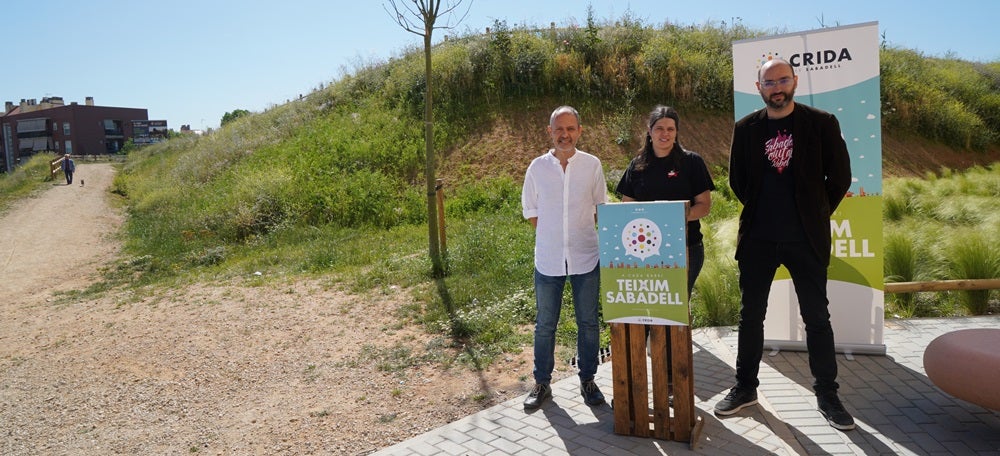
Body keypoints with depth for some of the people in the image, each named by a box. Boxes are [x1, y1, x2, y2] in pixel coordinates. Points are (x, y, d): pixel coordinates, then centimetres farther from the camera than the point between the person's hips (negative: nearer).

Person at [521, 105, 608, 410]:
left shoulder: (592, 165, -1)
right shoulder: (537, 167, -1)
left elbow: (601, 207, 8)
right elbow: (530, 208, 8)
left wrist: (600, 239, -1)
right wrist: (549, 234, 0)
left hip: (586, 258, 0)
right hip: (548, 259, 0)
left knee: (588, 323, 10)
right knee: (545, 325, 9)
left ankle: (588, 381, 27)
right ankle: (542, 384, 24)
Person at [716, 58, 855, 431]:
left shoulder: (822, 123, -1)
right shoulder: (746, 128, 4)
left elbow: (840, 176, 2)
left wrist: (817, 214, 4)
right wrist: (759, 210, 8)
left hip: (806, 238, -2)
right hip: (757, 239, 2)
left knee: (817, 318, 5)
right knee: (750, 316, 9)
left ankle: (827, 396, 19)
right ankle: (745, 388, 22)